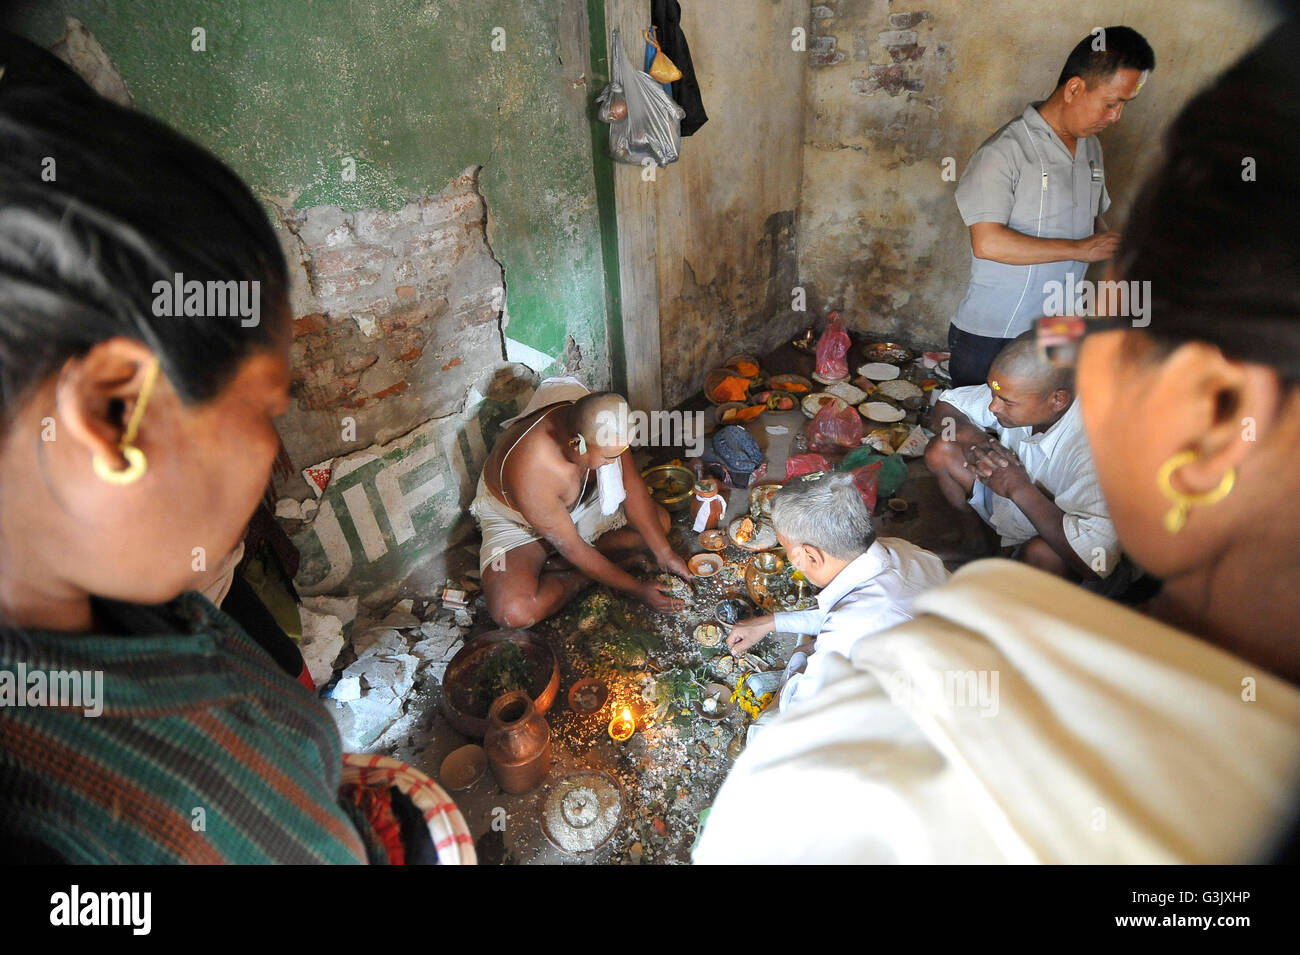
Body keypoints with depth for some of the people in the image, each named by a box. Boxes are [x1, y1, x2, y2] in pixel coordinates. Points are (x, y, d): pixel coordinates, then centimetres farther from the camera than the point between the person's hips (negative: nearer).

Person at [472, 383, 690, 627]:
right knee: (512, 612, -30)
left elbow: (633, 489, -14)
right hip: (515, 518, -6)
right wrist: (638, 589, -24)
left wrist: (664, 554, -15)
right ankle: (580, 578, -1)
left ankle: (552, 562, -8)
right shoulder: (530, 472, -42)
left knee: (660, 521, -5)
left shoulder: (598, 427, -27)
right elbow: (571, 548, -30)